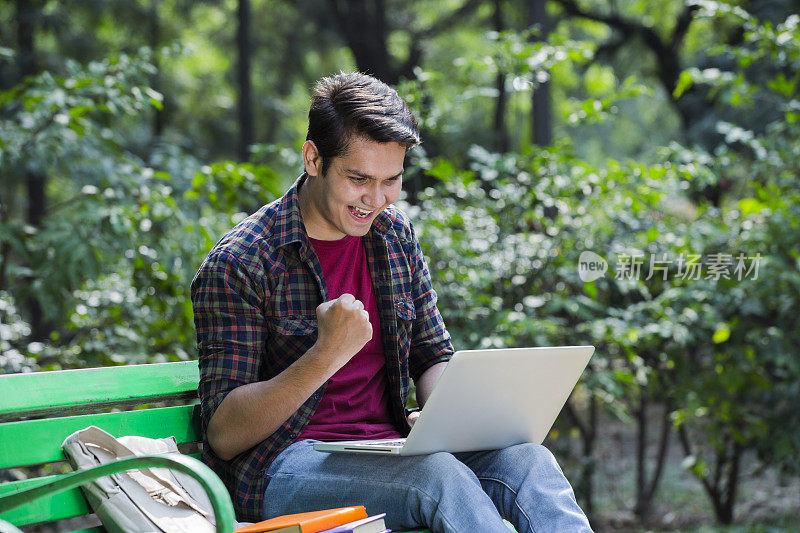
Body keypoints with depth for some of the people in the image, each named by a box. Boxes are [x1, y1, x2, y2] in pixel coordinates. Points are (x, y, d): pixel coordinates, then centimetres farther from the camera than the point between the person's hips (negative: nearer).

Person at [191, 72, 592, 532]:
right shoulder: (237, 265, -9)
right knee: (440, 475, -33)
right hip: (280, 466, -6)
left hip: (389, 453, 6)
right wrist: (327, 355, -26)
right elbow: (223, 436, -13)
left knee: (528, 459, -23)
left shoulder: (394, 234, 10)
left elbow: (434, 356, 20)